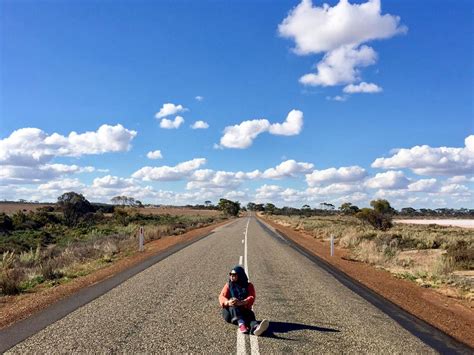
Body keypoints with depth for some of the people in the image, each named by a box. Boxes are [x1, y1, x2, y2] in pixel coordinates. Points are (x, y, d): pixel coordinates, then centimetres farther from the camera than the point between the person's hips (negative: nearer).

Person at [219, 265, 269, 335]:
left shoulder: (249, 286, 6)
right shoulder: (228, 285, 10)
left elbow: (251, 298, -12)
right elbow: (222, 296, -6)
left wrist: (241, 302, -34)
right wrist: (228, 302, -30)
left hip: (244, 311, -1)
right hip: (230, 311, 1)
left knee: (250, 314, -33)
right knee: (233, 306, -31)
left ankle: (255, 327, -67)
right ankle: (241, 324, -56)